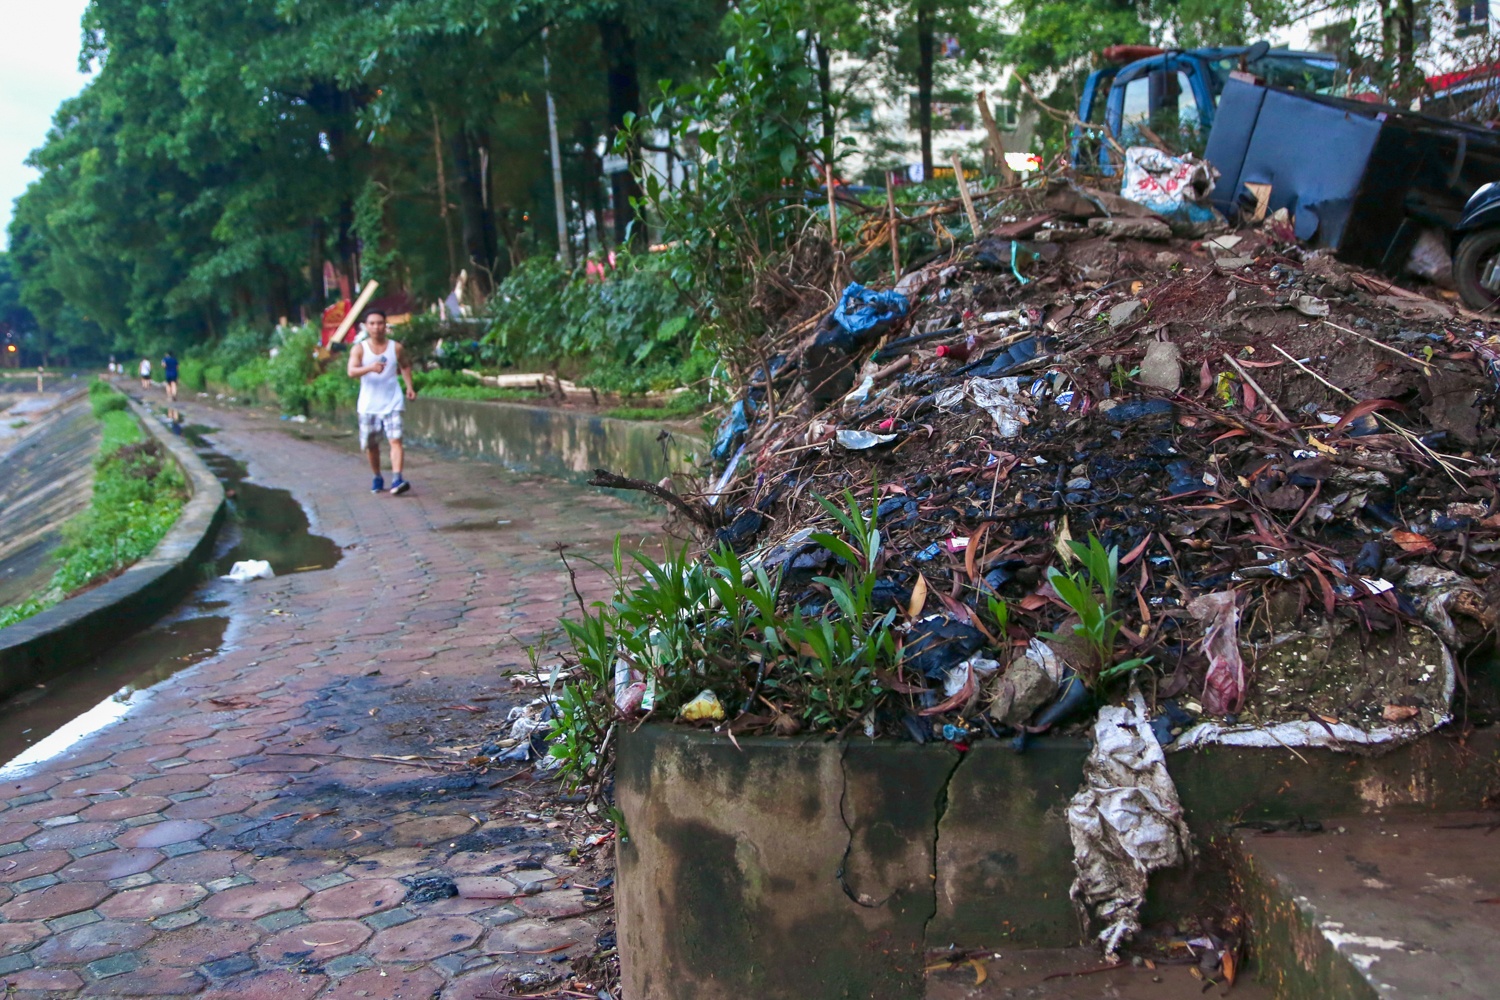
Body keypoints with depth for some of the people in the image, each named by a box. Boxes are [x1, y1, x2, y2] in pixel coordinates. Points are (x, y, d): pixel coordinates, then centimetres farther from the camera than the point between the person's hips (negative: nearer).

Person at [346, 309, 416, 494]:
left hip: (392, 402, -1)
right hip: (368, 404, 1)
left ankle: (397, 480, -24)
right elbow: (351, 371, -17)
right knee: (371, 444, 9)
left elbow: (405, 366, 20)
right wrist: (370, 368, -36)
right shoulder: (359, 349, -3)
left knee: (395, 439, -16)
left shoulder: (396, 348, 1)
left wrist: (409, 386, 7)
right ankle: (377, 478, 28)